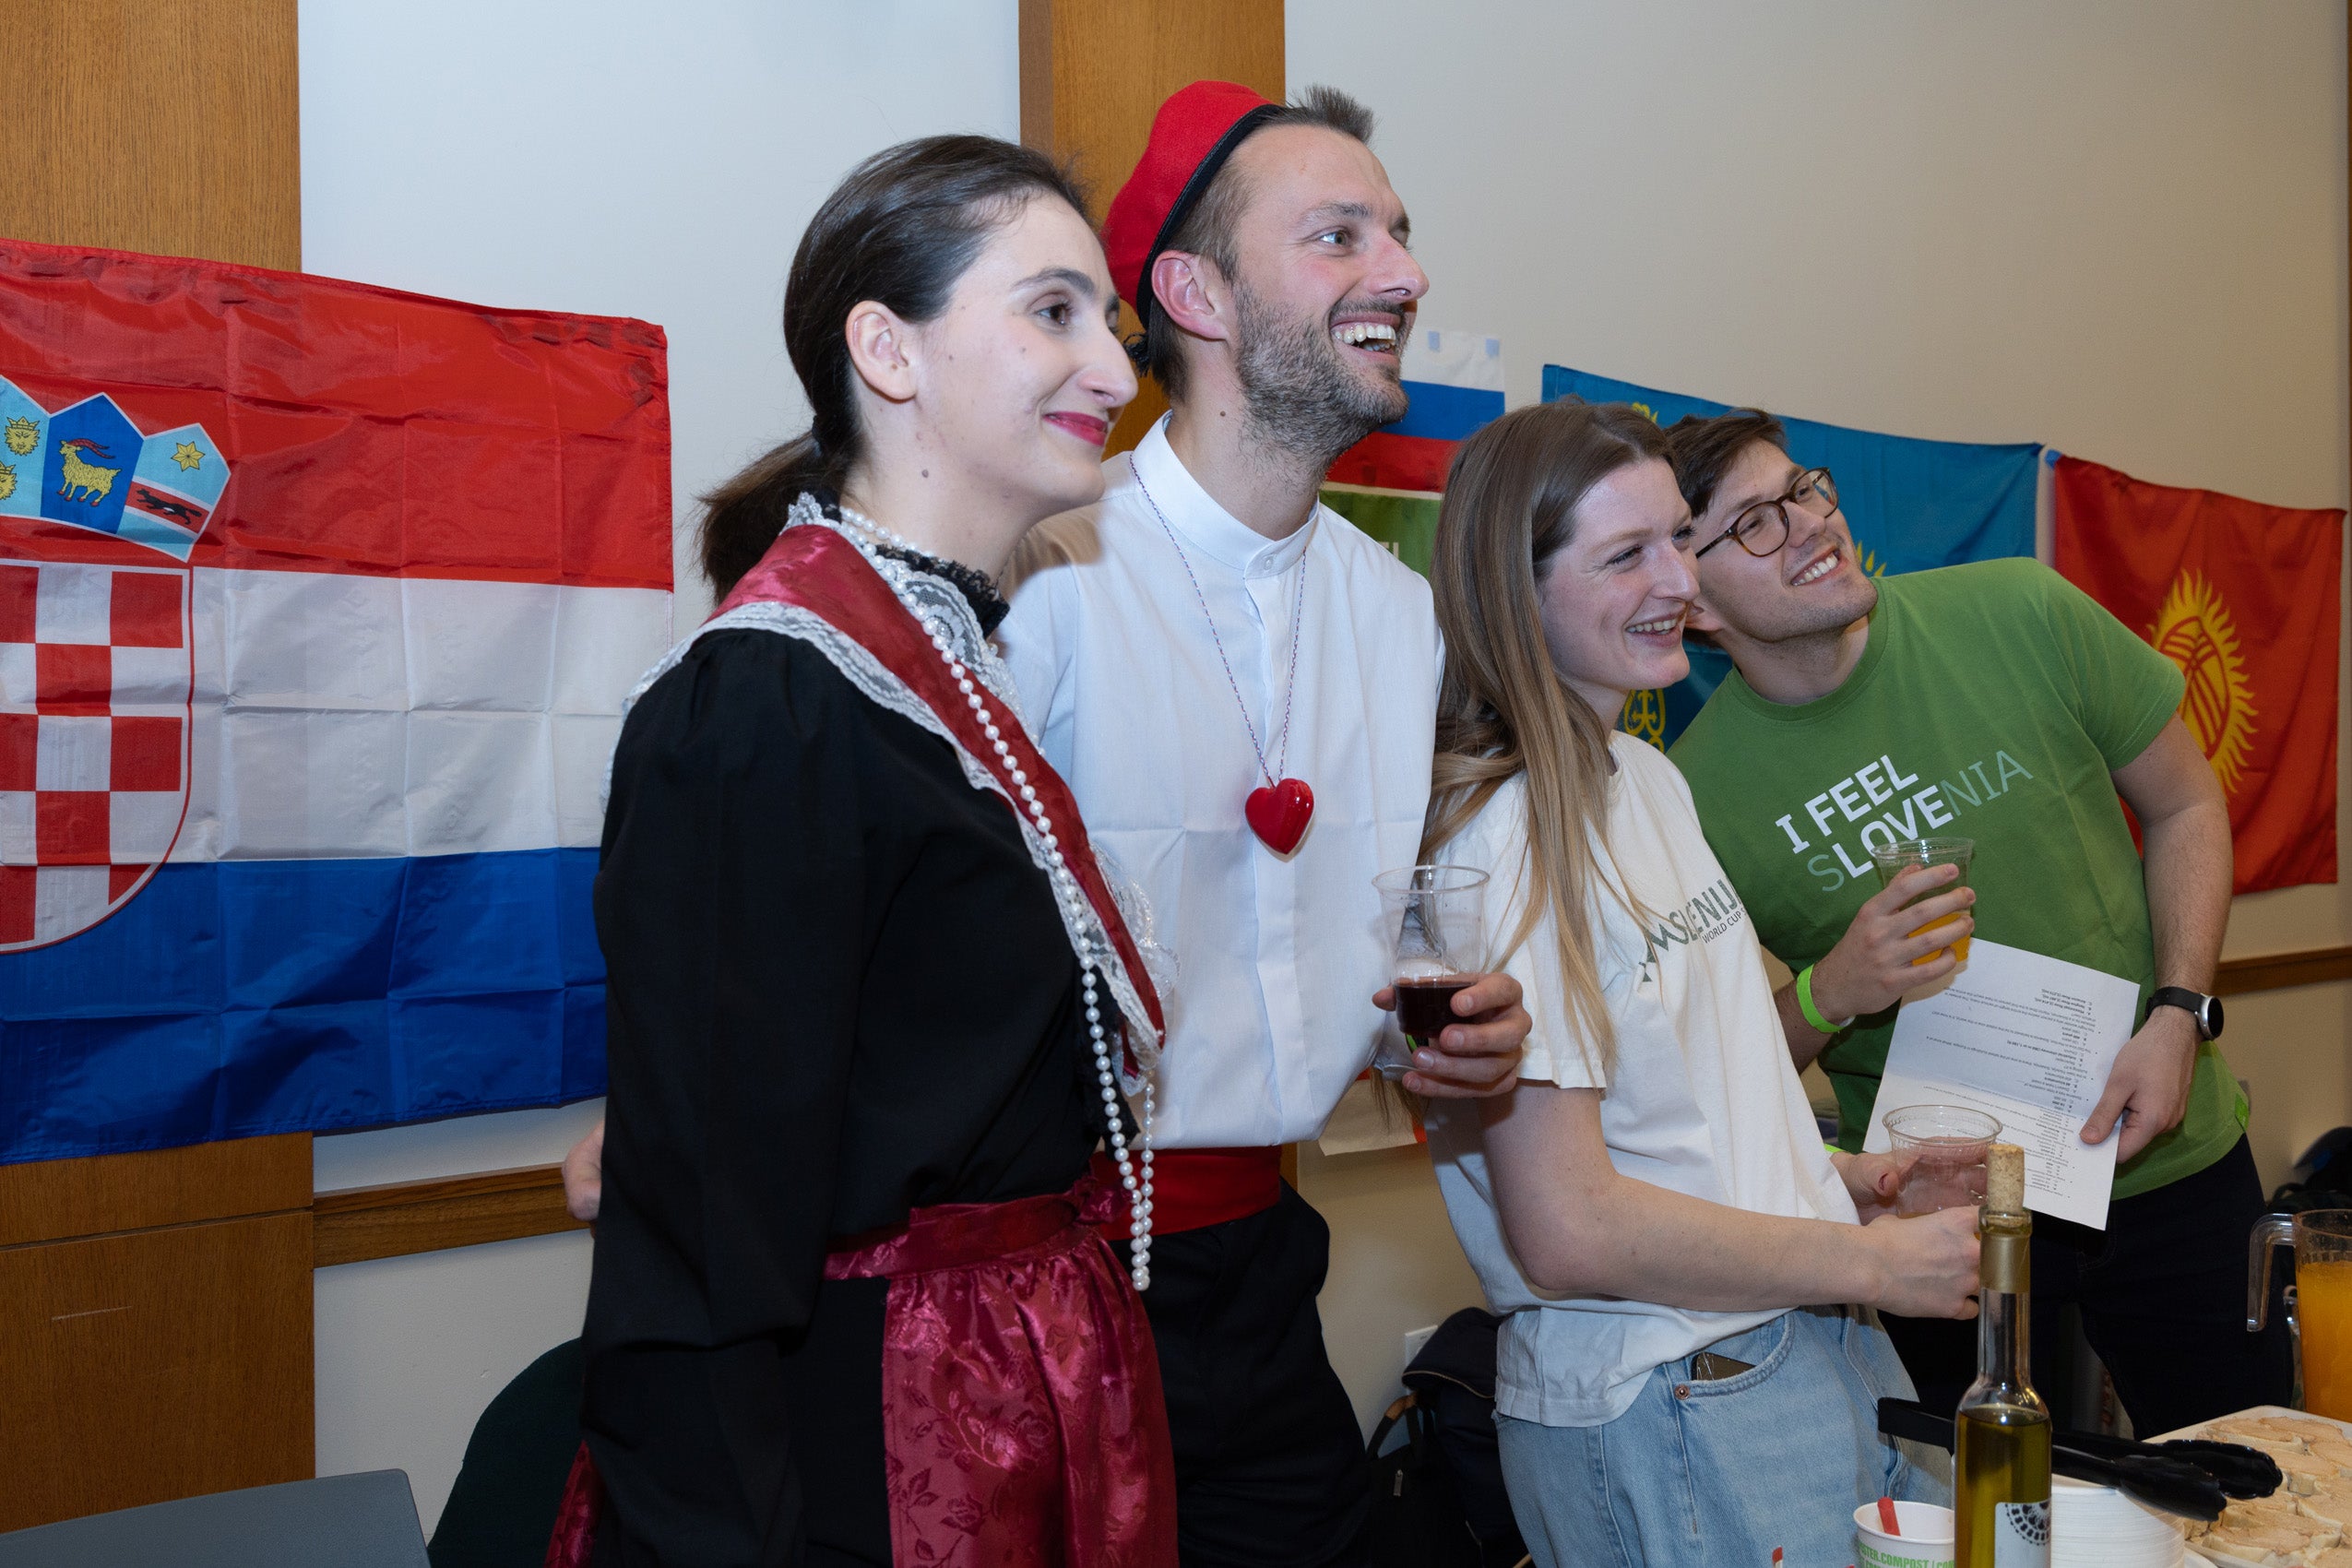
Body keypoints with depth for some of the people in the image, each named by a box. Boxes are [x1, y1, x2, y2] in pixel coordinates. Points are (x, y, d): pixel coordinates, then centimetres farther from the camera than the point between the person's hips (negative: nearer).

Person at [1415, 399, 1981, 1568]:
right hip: (1654, 1404, -8)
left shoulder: (1649, 776, 7)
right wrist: (1876, 1263, -14)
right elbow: (1568, 1230, -23)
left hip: (1823, 1336, 9)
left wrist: (1847, 1177, 7)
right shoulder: (1502, 843, -21)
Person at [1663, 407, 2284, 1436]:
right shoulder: (1695, 796, -16)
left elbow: (2186, 808, 2)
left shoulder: (2022, 617, -12)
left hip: (2163, 1158, 2)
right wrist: (1827, 996, -24)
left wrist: (2178, 1017, -11)